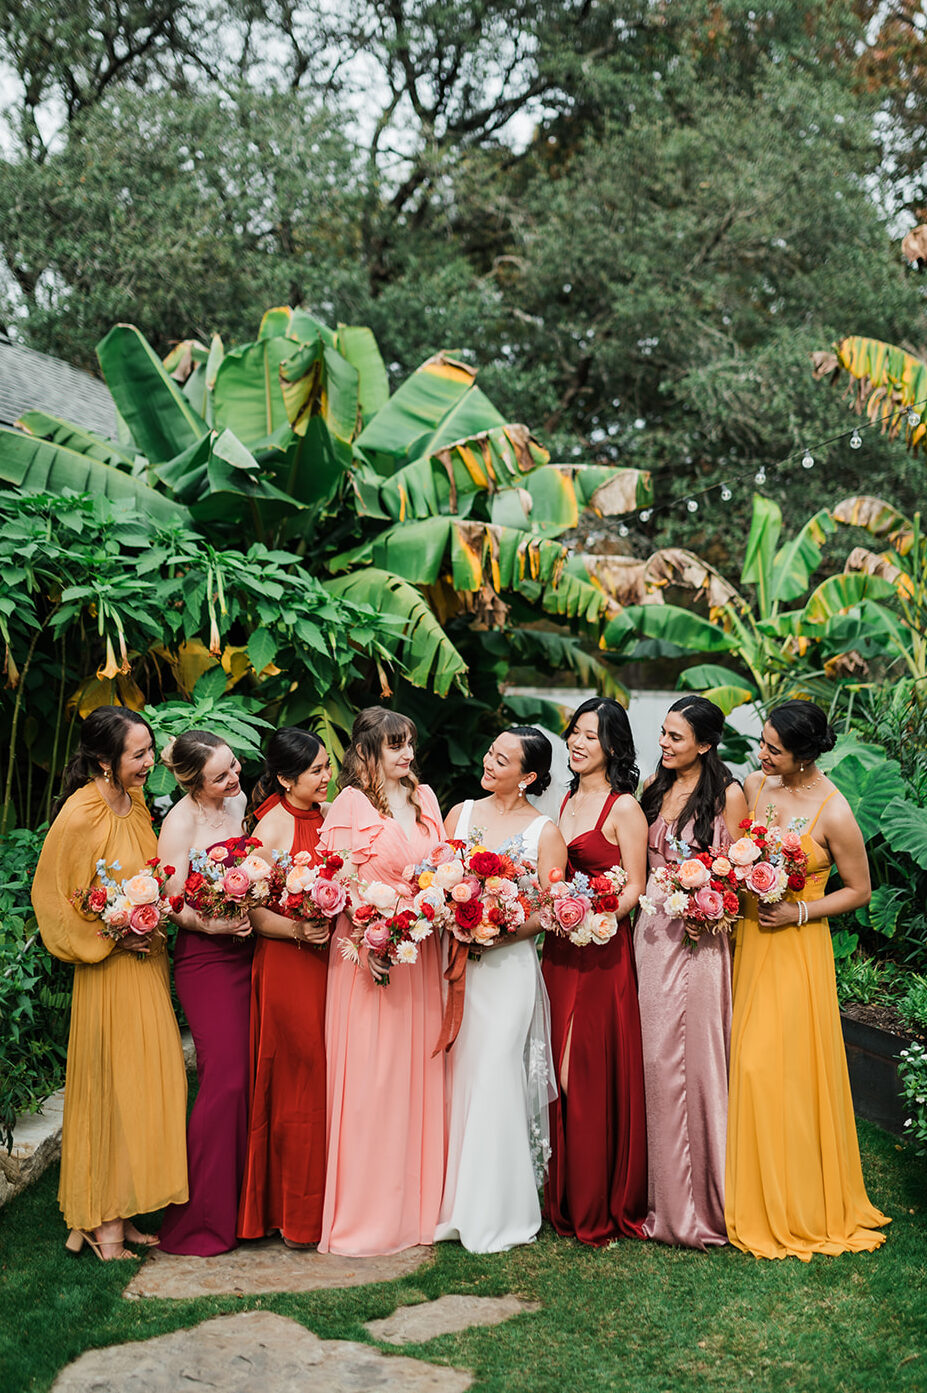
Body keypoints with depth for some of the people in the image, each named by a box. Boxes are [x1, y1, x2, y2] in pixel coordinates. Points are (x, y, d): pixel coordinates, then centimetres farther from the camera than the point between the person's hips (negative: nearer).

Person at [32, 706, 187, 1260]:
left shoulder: (136, 804, 8)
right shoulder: (80, 817, -17)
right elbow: (53, 899, -14)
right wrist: (112, 938, -15)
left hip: (148, 963, 8)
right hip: (109, 972, -8)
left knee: (145, 1085, 10)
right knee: (111, 1090, -1)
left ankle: (123, 1214, 21)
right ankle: (102, 1224, 11)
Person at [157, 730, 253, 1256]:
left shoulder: (240, 803, 10)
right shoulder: (182, 820, -10)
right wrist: (212, 923, -24)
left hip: (250, 952, 6)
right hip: (207, 961, -6)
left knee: (252, 1074, 5)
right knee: (225, 1078, -9)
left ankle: (244, 1204, 17)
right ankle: (199, 1220, 3)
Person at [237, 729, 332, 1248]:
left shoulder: (332, 815, 9)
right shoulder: (272, 826, -10)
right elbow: (252, 911, -11)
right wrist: (297, 928, -24)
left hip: (333, 959, 6)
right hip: (288, 965, -6)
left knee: (331, 1079, 8)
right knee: (298, 1082, 0)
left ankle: (326, 1199, 19)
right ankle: (293, 1213, 11)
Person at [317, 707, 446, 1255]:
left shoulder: (425, 798, 13)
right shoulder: (352, 804, -6)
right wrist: (367, 944, -21)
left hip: (421, 956, 6)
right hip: (370, 955, -6)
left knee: (419, 1076, 10)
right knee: (369, 1080, -2)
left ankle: (417, 1203, 22)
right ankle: (366, 1215, 8)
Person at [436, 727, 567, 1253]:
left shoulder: (545, 832, 1)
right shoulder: (460, 814, 11)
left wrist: (494, 935, -17)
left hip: (508, 967, -3)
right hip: (455, 963, 3)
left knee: (495, 1077, -6)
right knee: (453, 1077, 3)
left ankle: (495, 1212, 6)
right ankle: (451, 1202, 14)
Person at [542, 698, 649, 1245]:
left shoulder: (624, 808, -7)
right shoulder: (567, 801, 15)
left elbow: (635, 888, -10)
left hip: (603, 952, -7)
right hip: (561, 950, 7)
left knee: (594, 1071, -2)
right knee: (559, 1069, 9)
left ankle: (600, 1206, 9)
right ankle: (565, 1197, 20)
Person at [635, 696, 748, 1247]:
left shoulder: (728, 795, -4)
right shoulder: (654, 789, 12)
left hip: (700, 937, -5)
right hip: (650, 932, 5)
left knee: (696, 1056, -2)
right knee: (655, 1056, 7)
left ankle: (702, 1201, 11)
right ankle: (664, 1196, 19)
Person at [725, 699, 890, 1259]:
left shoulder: (833, 812, -14)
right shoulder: (753, 787, 1)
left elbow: (859, 890, -4)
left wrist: (799, 911, -14)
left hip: (796, 949, -5)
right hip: (746, 938, 5)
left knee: (786, 1069, -2)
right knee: (747, 1063, 7)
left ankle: (802, 1208, 15)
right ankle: (754, 1198, 21)